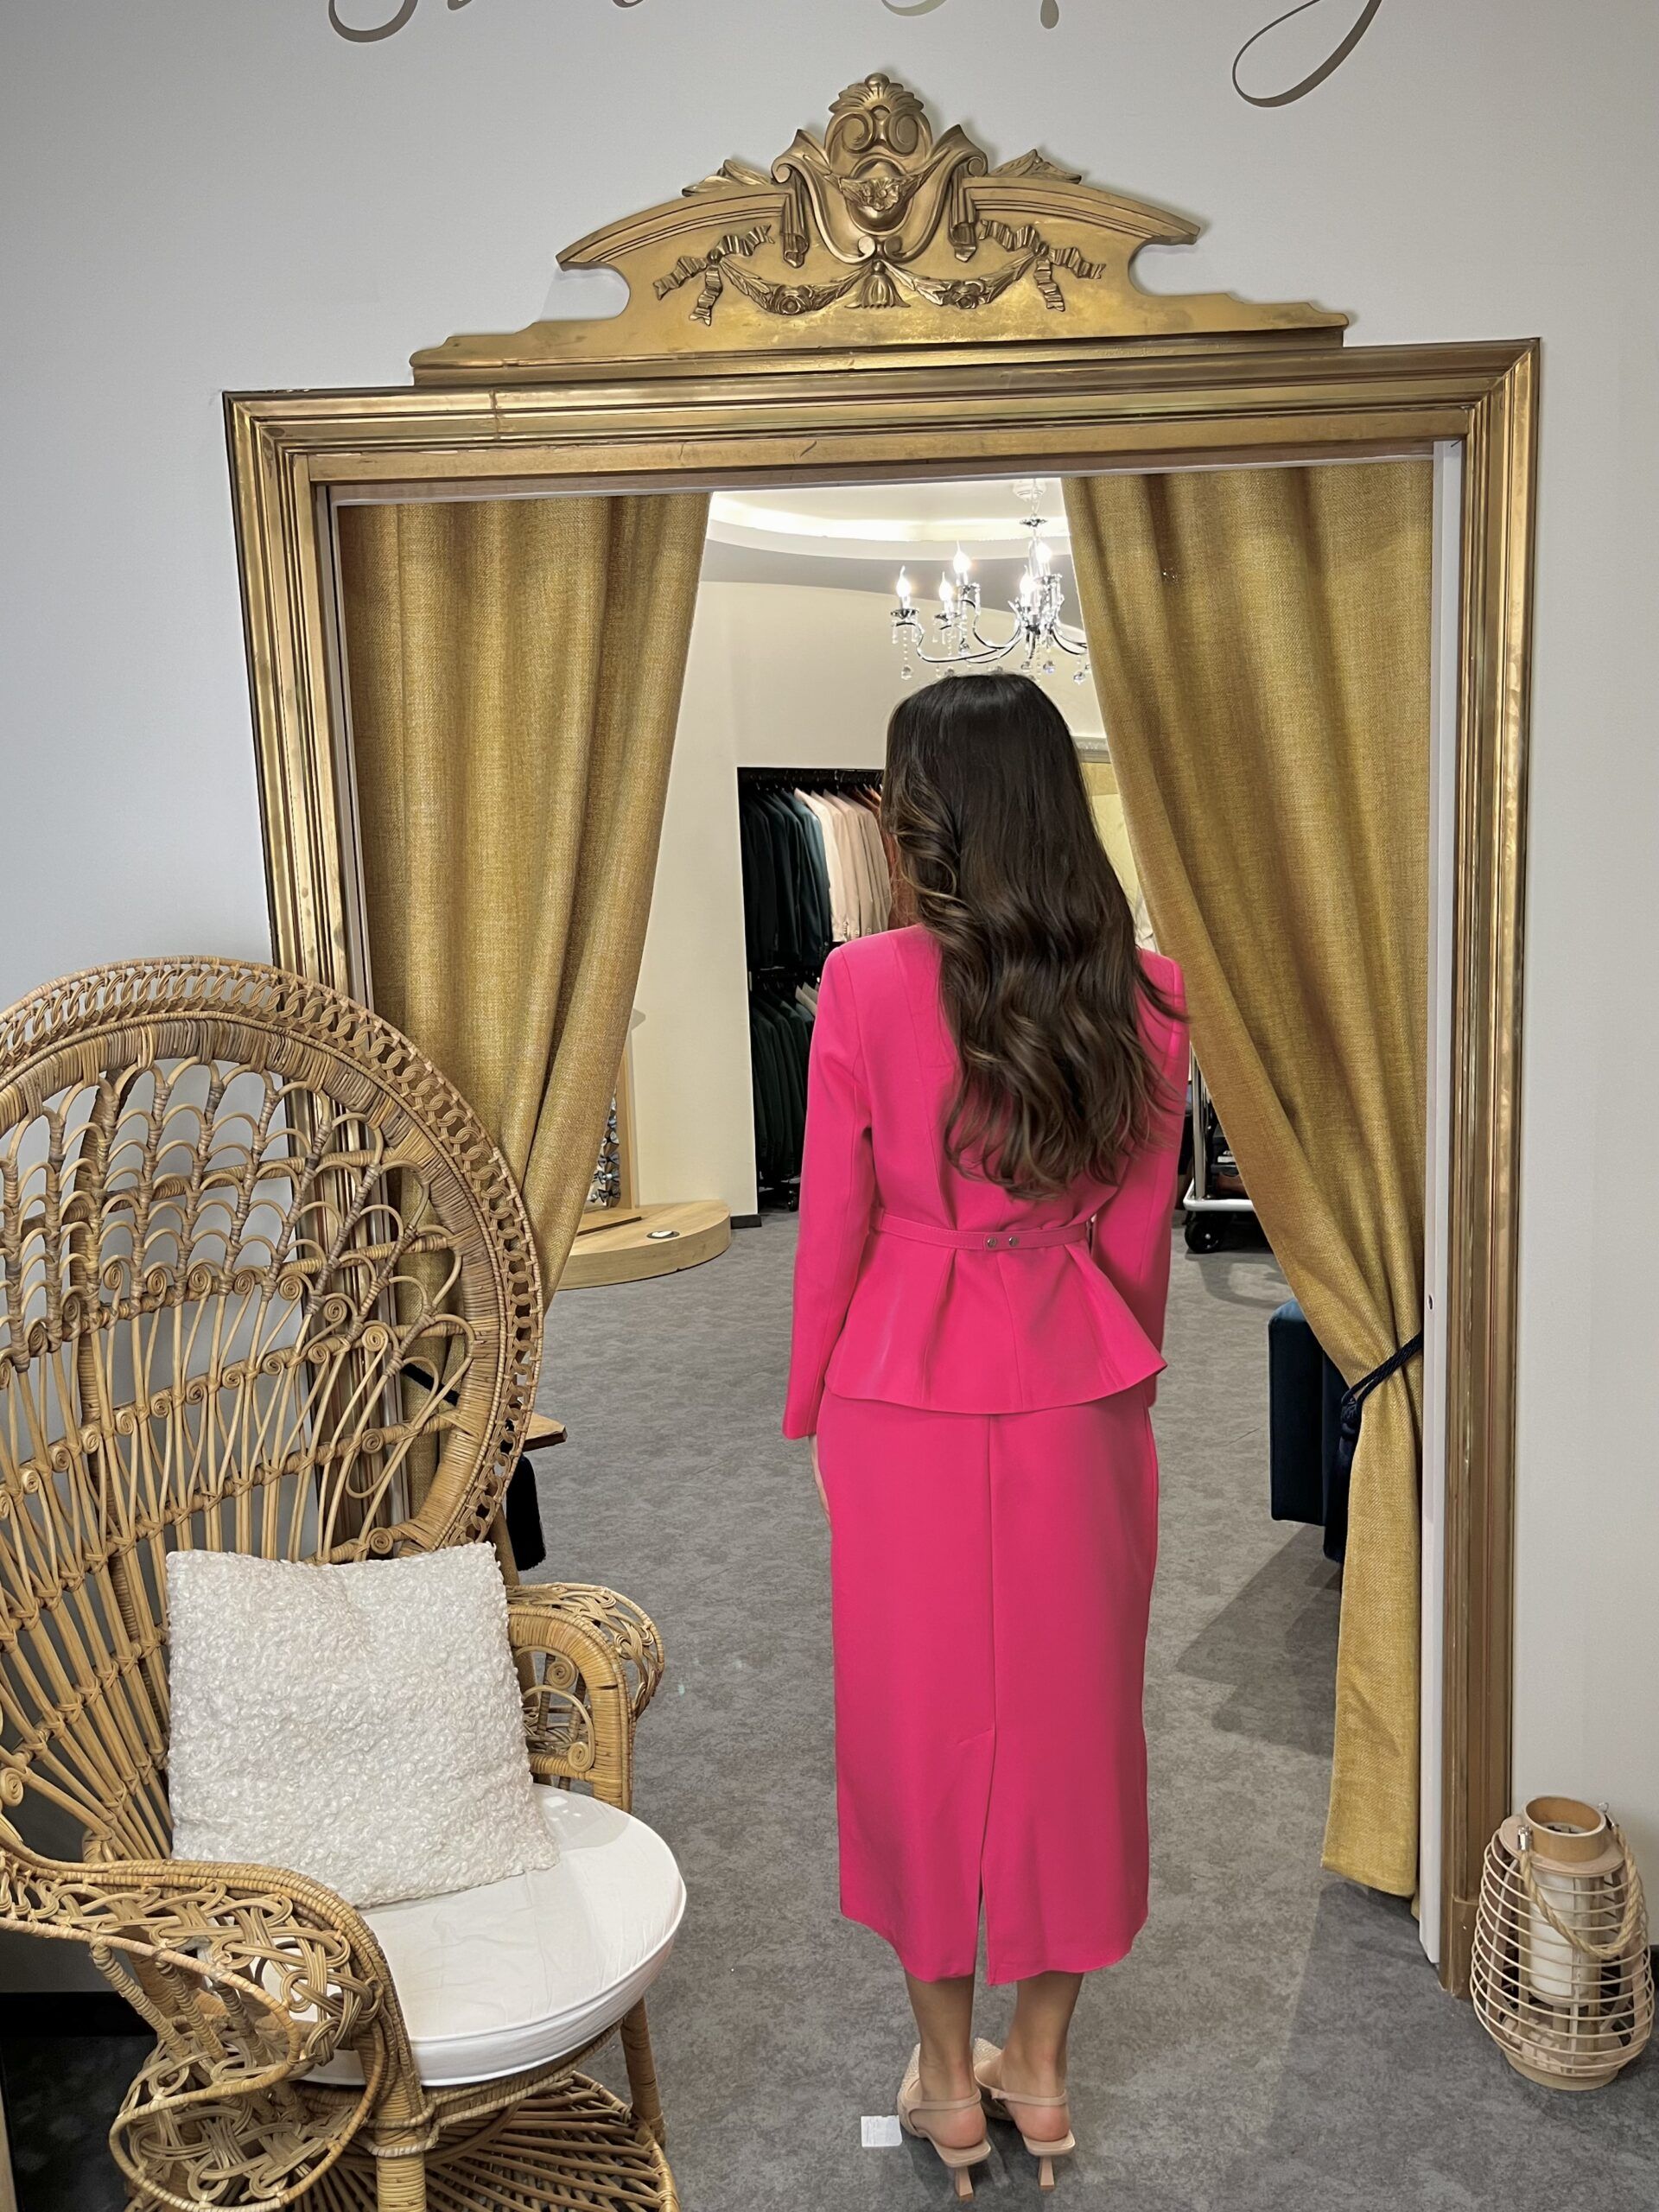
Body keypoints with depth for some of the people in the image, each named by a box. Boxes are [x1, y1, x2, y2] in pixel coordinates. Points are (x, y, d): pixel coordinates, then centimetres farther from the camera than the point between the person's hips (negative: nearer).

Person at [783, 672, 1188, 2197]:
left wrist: (812, 1407, 6)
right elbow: (1140, 1233, 2)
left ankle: (948, 2080, 32)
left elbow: (834, 1228, -8)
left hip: (905, 1399, -2)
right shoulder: (1144, 995, -5)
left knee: (924, 1723, 14)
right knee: (1067, 1716, 17)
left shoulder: (869, 987, -14)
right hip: (1078, 1401, 3)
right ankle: (1041, 2073, 35)